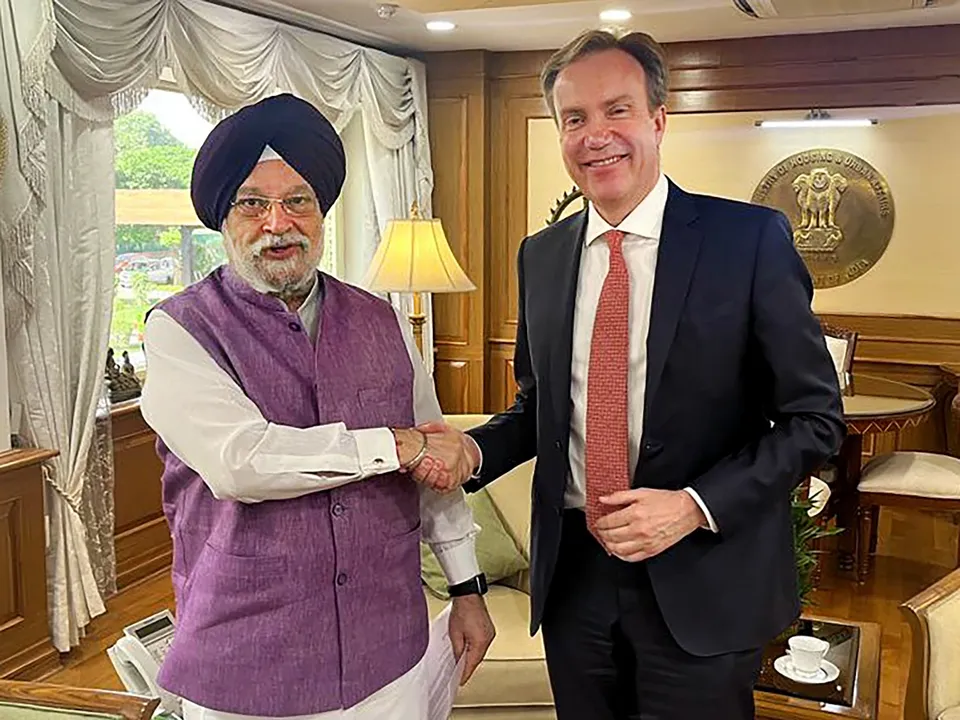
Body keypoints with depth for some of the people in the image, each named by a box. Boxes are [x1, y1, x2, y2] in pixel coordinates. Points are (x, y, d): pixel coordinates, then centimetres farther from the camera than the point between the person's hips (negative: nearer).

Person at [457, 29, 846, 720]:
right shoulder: (540, 256, 5)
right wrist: (470, 451, -5)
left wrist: (695, 506, -18)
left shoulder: (751, 238, -9)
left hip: (700, 583, -4)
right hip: (573, 575, 4)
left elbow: (815, 416, -8)